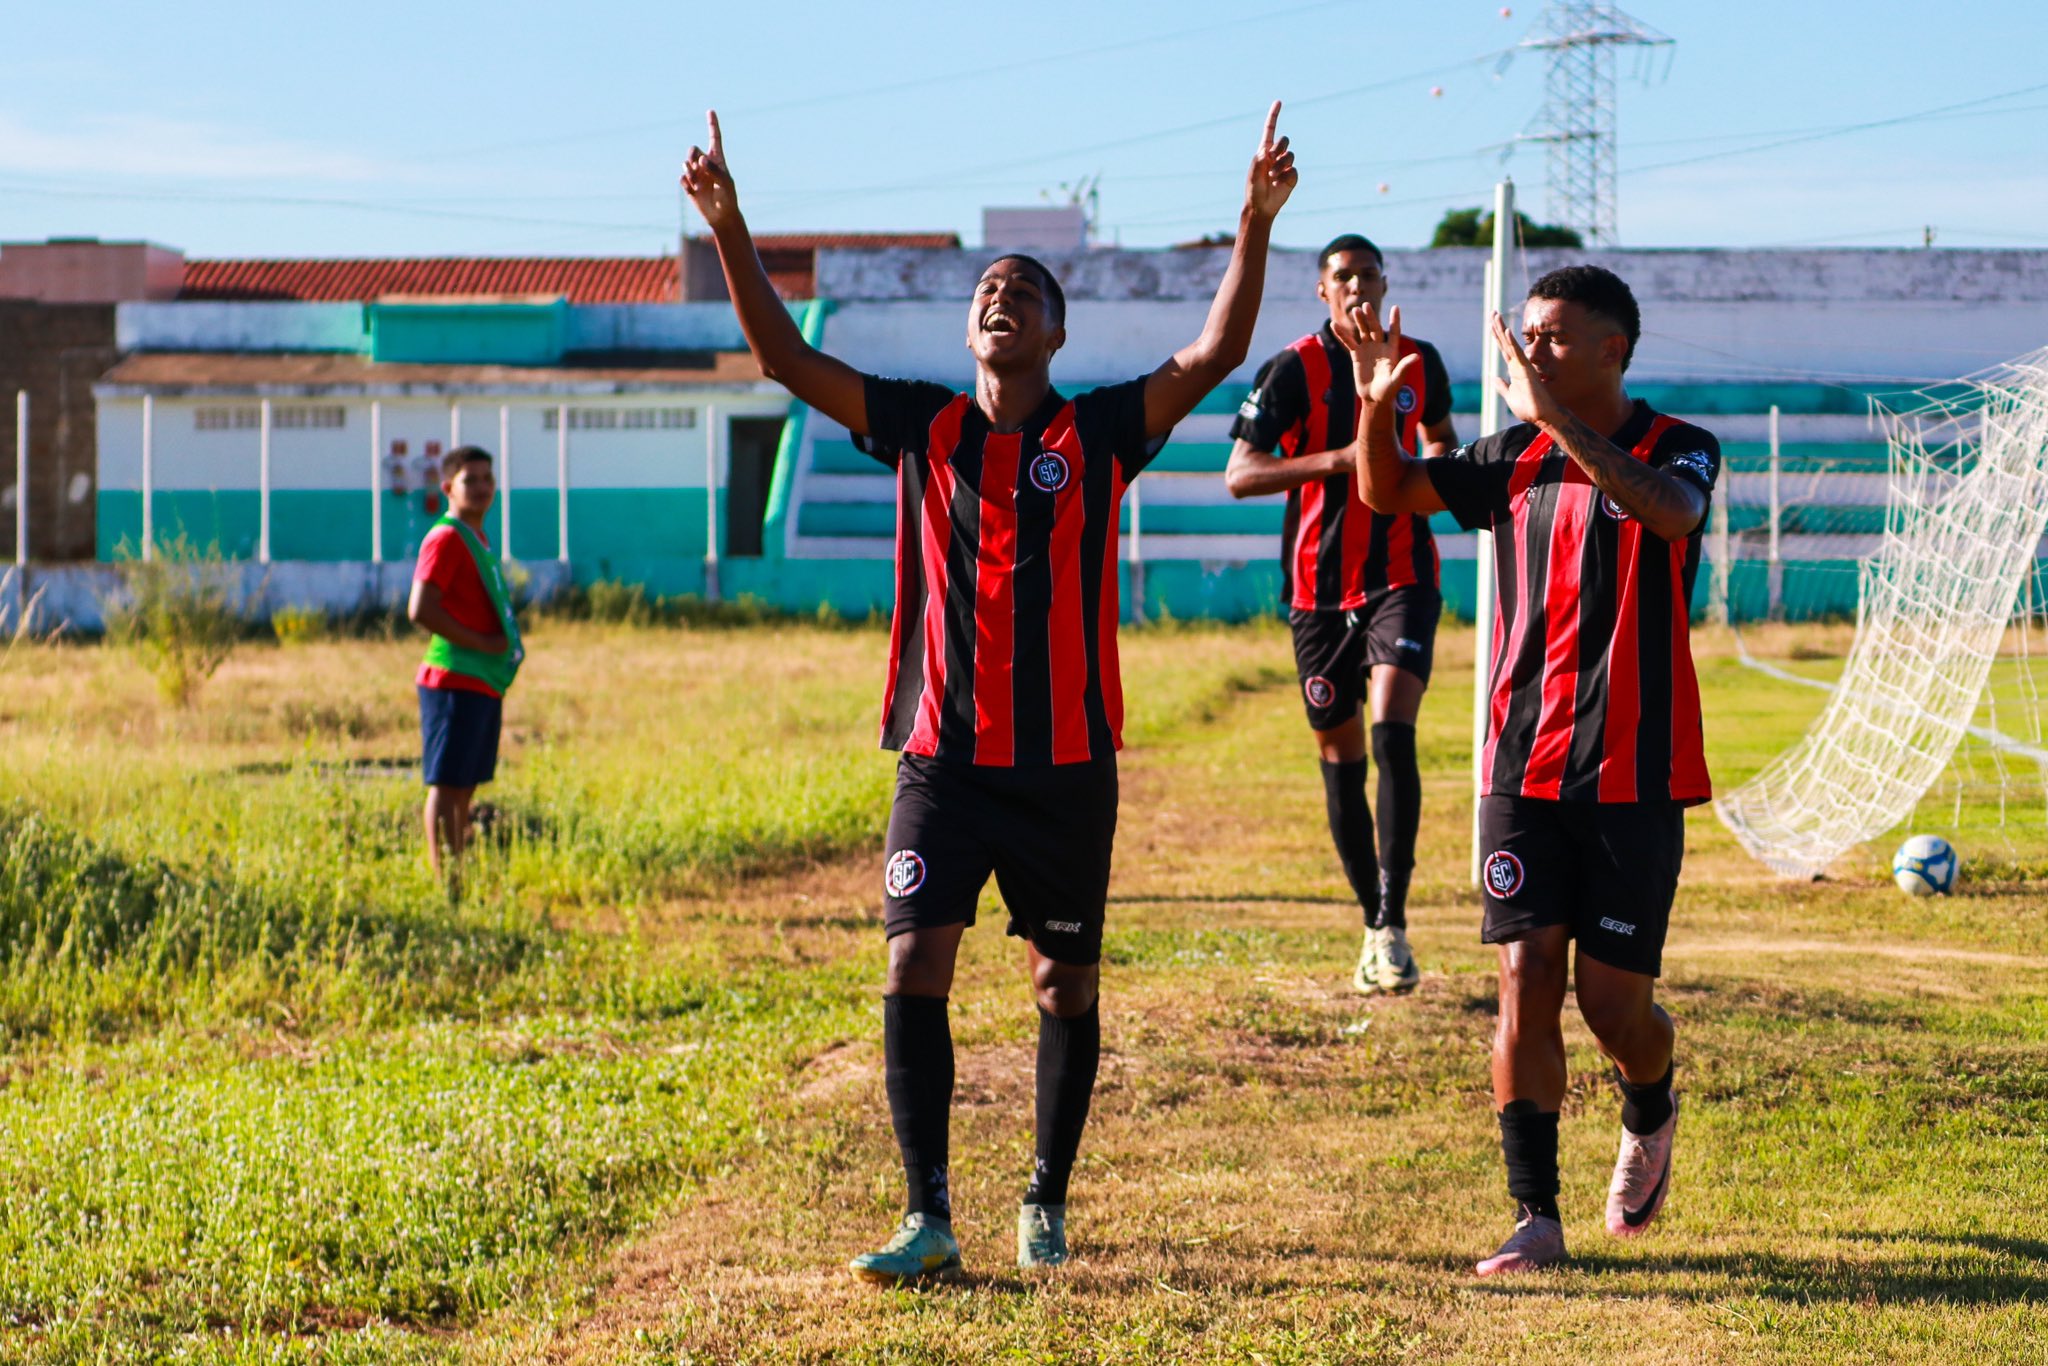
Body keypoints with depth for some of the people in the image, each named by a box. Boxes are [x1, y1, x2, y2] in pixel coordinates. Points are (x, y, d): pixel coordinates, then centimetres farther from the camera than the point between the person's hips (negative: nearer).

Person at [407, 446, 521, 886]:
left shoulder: (476, 539, 18)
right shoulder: (446, 539, -12)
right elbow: (421, 610, -21)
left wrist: (507, 640, 11)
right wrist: (481, 643, -17)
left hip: (483, 682, 10)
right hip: (456, 681, -10)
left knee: (465, 786, 12)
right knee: (446, 784, -8)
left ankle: (456, 879, 17)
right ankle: (445, 884, -8)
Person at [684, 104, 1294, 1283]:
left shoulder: (1099, 432, 1)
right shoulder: (923, 426, 6)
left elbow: (1216, 355, -9)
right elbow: (785, 359, 2)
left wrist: (1257, 225, -20)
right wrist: (730, 230, -8)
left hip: (1069, 762, -1)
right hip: (945, 756, 1)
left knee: (1067, 982, 8)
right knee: (916, 966, -10)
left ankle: (1048, 1200, 24)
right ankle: (929, 1220, -8)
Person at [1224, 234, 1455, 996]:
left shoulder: (1419, 363, 6)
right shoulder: (1293, 370, -4)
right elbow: (1239, 475, -12)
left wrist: (1430, 469, 3)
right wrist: (1337, 460, -22)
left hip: (1401, 575, 0)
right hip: (1320, 586, 0)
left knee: (1393, 733, -19)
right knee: (1340, 757, 6)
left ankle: (1393, 923, -19)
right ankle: (1374, 926, 20)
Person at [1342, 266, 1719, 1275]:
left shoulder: (1677, 450, -5)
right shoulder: (1515, 457, 9)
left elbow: (1671, 512, -28)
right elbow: (1387, 493, 9)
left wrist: (1557, 415, -32)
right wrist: (1377, 404, -10)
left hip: (1635, 772, -3)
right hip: (1523, 765, 3)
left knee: (1612, 1001, -1)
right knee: (1526, 980, -6)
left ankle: (1650, 1115, 34)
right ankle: (1536, 1218, -2)